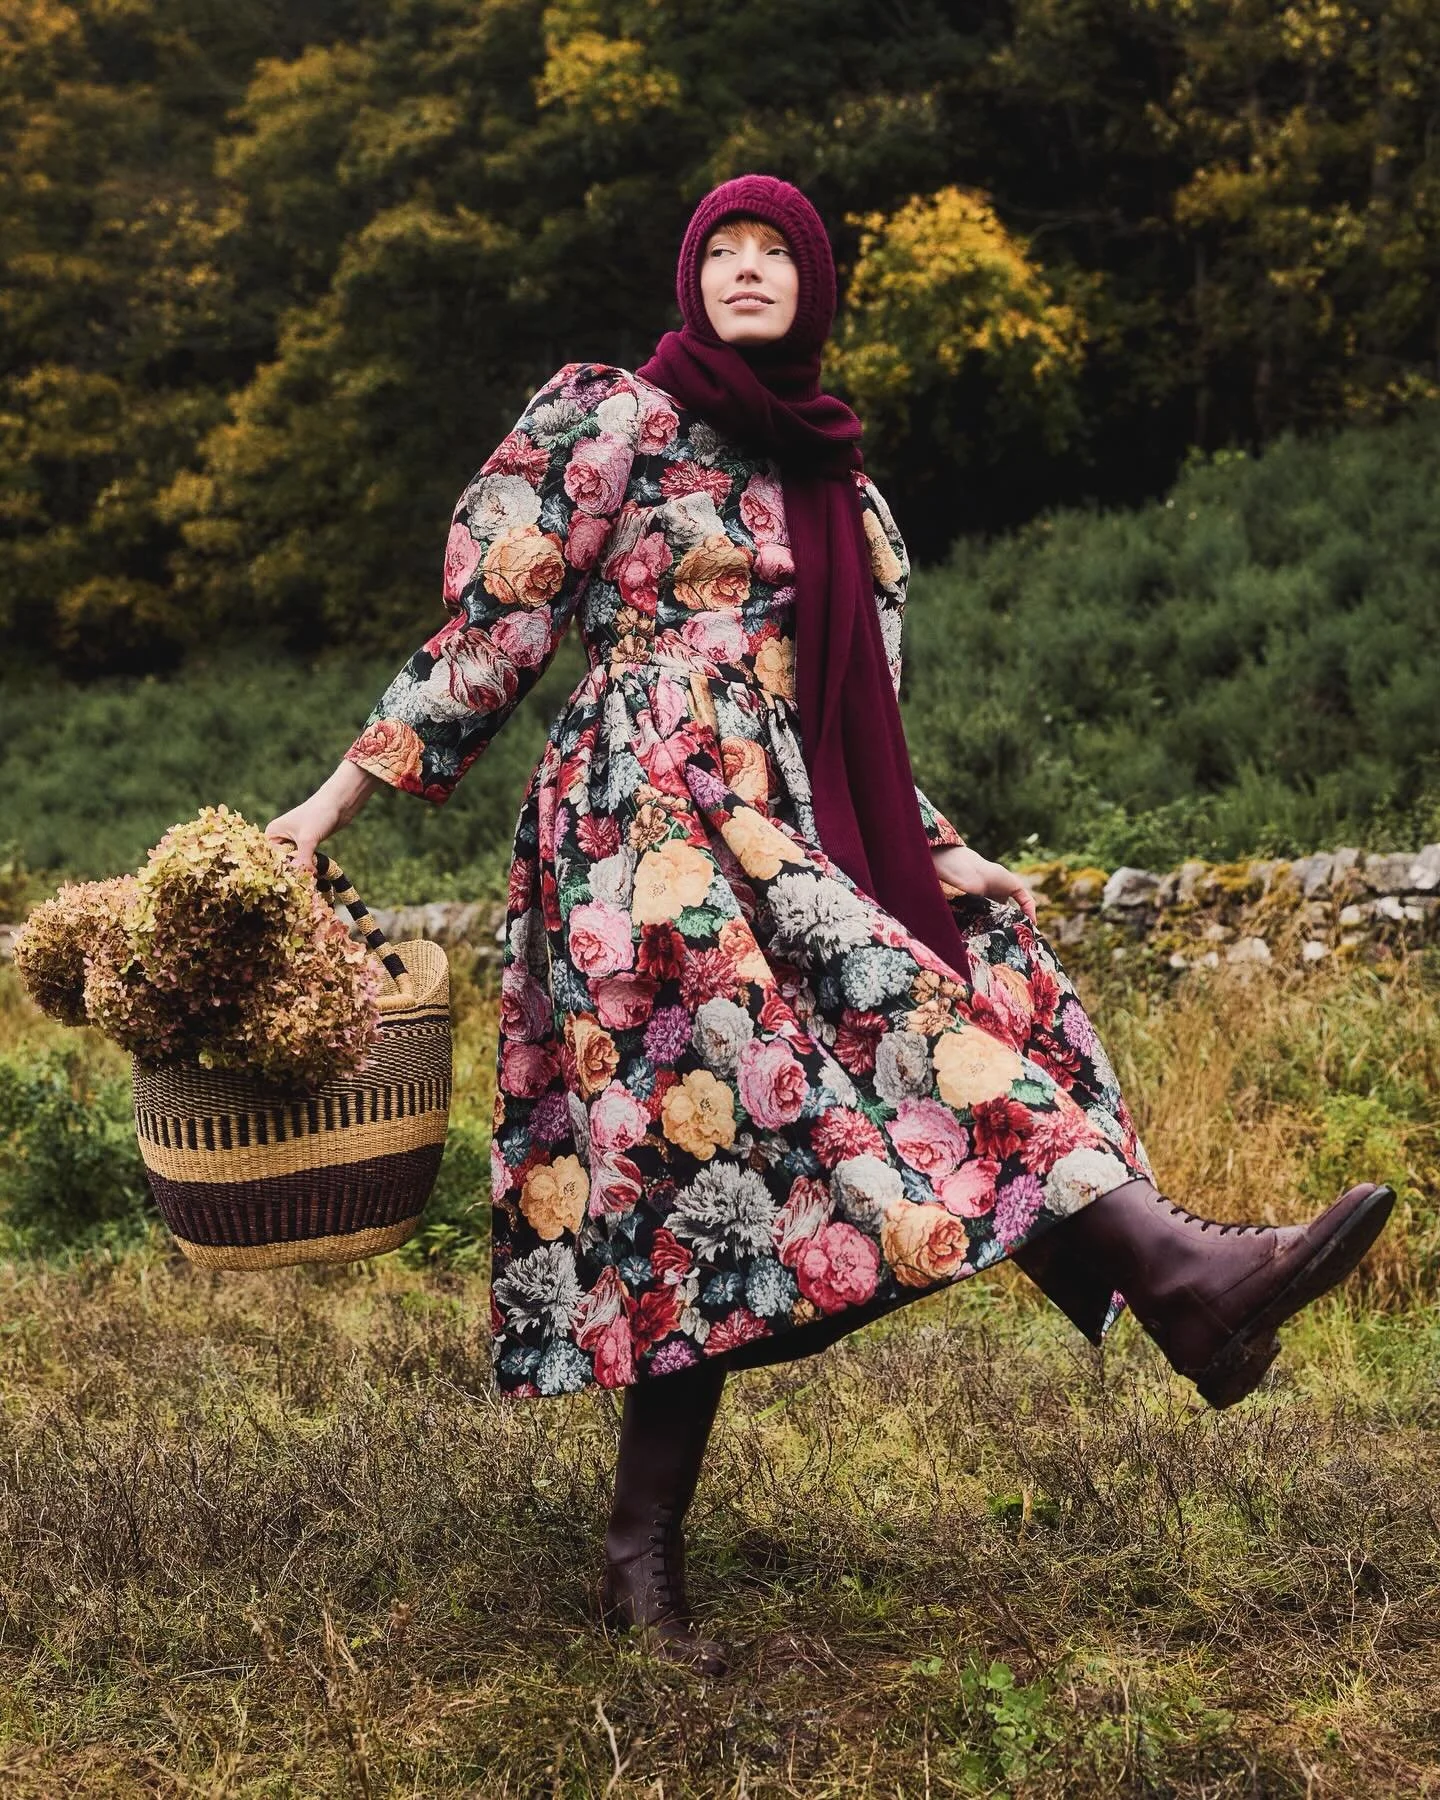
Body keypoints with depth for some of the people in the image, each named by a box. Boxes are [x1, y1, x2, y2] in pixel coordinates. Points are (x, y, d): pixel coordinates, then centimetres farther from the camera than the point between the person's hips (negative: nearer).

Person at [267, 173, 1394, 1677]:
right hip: (658, 826, -7)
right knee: (879, 1009, -26)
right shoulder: (611, 419, 5)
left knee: (722, 1180, -1)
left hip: (789, 842, 7)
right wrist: (341, 796, -3)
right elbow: (491, 625, 2)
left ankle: (643, 1562, 2)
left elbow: (856, 719, 24)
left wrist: (952, 862, 17)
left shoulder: (834, 482, 23)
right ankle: (1174, 1269, -40)